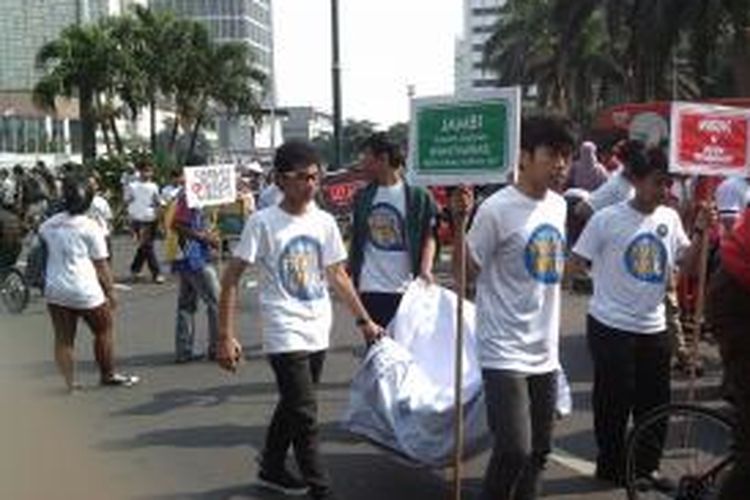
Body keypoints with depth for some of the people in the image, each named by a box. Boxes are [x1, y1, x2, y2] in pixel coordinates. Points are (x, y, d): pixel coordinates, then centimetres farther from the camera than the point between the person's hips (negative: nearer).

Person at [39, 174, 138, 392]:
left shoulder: (48, 225, 4)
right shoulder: (90, 227, -10)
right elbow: (101, 266, -7)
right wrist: (110, 292, 0)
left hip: (55, 291, 5)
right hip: (85, 292, -4)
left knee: (63, 338, 10)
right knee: (103, 331, 14)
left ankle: (70, 382, 12)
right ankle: (108, 375, 24)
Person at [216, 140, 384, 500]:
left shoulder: (324, 221, 4)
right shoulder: (262, 222, -11)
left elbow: (337, 275, 13)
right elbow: (231, 279, -9)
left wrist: (364, 320, 13)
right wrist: (225, 337, -12)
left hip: (318, 334, 6)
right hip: (285, 336, -6)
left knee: (292, 406, 19)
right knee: (305, 415, -5)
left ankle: (271, 469, 39)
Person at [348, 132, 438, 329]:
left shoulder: (418, 196, -3)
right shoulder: (362, 197, 9)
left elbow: (429, 236, 0)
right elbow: (355, 240, 14)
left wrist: (425, 269, -15)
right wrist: (349, 275, 9)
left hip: (405, 289, -3)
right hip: (370, 290, 3)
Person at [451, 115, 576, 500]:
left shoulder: (558, 206, 7)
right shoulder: (497, 209, -15)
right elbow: (464, 274, -13)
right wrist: (460, 223, -26)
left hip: (545, 353, 8)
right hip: (505, 354, -7)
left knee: (538, 453, 16)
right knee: (514, 451, -12)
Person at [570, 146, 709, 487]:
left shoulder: (670, 218, 4)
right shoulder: (607, 220, -12)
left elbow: (686, 262, 3)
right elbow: (576, 263, -7)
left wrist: (701, 233, -7)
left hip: (654, 328, 5)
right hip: (611, 327, -5)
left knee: (655, 401, 14)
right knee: (614, 401, 6)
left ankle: (647, 465, 32)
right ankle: (610, 466, 23)